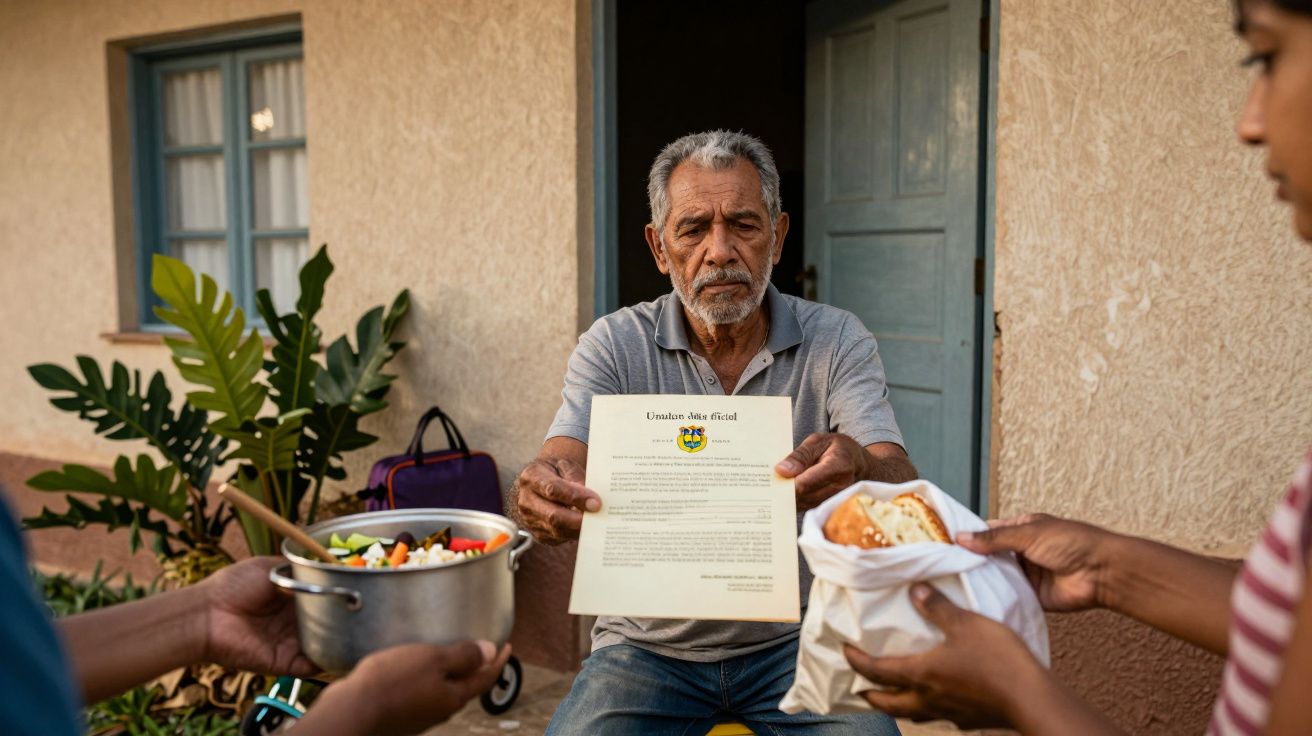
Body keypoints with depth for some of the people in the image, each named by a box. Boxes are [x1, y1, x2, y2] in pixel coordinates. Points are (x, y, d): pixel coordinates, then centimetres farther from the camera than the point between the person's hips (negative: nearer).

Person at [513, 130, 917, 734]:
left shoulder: (837, 342, -5)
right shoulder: (614, 348, -5)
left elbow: (902, 489, -17)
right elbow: (560, 471, -16)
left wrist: (858, 471, -42)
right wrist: (542, 494, -41)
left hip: (795, 639, 1)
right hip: (649, 644, 0)